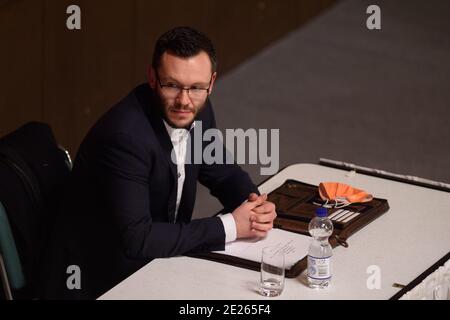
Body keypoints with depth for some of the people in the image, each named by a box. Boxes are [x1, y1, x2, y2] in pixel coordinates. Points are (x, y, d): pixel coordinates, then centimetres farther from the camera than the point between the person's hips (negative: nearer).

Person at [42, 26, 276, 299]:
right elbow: (137, 238, -30)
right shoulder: (125, 135, -27)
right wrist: (229, 226, -23)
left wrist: (255, 204, -11)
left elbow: (224, 172, 11)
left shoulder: (197, 113, -4)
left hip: (156, 258, 8)